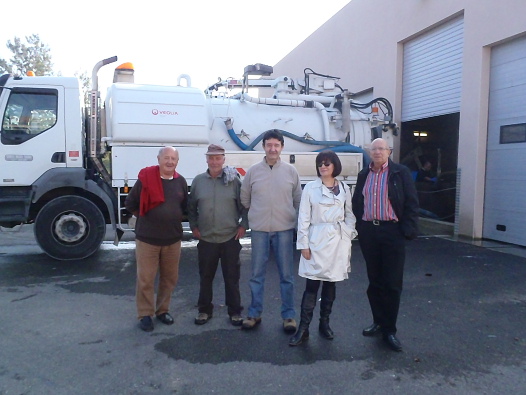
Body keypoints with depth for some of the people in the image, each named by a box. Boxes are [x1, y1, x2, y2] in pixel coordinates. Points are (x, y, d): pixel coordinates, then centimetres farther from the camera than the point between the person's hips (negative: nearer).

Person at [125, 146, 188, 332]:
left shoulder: (181, 181, 3)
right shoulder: (145, 178, -9)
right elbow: (130, 204, -1)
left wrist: (172, 219, 10)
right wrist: (146, 219, 3)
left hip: (173, 238, 4)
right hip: (147, 238, -4)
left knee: (170, 278, 12)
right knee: (145, 279, 4)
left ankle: (162, 310, 30)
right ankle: (145, 314, 19)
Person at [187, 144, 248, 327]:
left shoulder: (233, 180, -4)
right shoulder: (198, 181, 2)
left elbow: (244, 205, 1)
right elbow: (191, 207, 11)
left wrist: (243, 225, -5)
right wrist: (194, 226, 5)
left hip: (230, 238, -2)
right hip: (206, 239, 2)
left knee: (232, 277, 8)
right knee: (205, 277, 13)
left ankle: (235, 311, 23)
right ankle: (204, 310, 30)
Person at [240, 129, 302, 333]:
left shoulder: (291, 171, 1)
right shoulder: (253, 171, 1)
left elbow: (298, 200, 8)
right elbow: (244, 199, 11)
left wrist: (295, 219, 8)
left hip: (285, 229, 0)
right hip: (259, 230, 1)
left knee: (287, 275, 8)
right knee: (257, 274, 10)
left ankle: (288, 315, 22)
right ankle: (254, 313, 25)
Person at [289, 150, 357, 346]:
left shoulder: (344, 189, 6)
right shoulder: (310, 188, -2)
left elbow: (349, 215, 12)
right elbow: (304, 218, -3)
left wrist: (349, 236, 2)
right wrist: (303, 244, -7)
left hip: (338, 241, 3)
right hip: (317, 241, -3)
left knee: (330, 284, 11)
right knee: (312, 285, -3)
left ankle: (324, 323, 26)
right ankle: (303, 328, 6)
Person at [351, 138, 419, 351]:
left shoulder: (400, 173, -1)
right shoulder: (363, 175, 12)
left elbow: (411, 203, -4)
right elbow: (356, 203, 15)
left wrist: (408, 230, -12)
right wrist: (358, 227, 6)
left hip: (392, 231, -4)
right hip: (368, 231, 4)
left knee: (392, 283, 1)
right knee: (374, 281, 13)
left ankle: (389, 329, 13)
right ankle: (378, 321, 28)